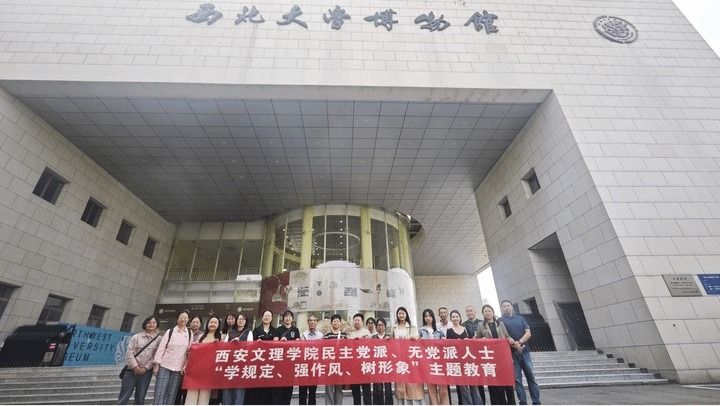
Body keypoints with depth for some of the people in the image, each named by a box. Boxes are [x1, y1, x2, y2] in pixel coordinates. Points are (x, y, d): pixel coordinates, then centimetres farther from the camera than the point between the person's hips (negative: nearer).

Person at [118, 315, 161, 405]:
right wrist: (135, 366, -12)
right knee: (124, 397, 3)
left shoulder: (158, 339, 1)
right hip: (132, 370, 0)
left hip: (146, 372, 0)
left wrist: (145, 368, -10)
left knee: (140, 398, 7)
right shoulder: (136, 337, 3)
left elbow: (156, 356, -3)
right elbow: (129, 352, -2)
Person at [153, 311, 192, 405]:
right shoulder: (170, 331, 1)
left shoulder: (190, 334, 4)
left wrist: (185, 367, -2)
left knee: (171, 395, 6)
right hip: (165, 366, -1)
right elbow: (161, 348, 0)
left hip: (178, 369, 1)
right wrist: (157, 364, -5)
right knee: (159, 394, -3)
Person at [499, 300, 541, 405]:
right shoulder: (500, 320, 4)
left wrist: (519, 342, -11)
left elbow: (528, 333, 4)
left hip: (524, 351, 2)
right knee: (517, 379, 0)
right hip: (511, 352, -2)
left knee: (531, 377, 4)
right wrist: (513, 344, -18)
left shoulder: (520, 318, 13)